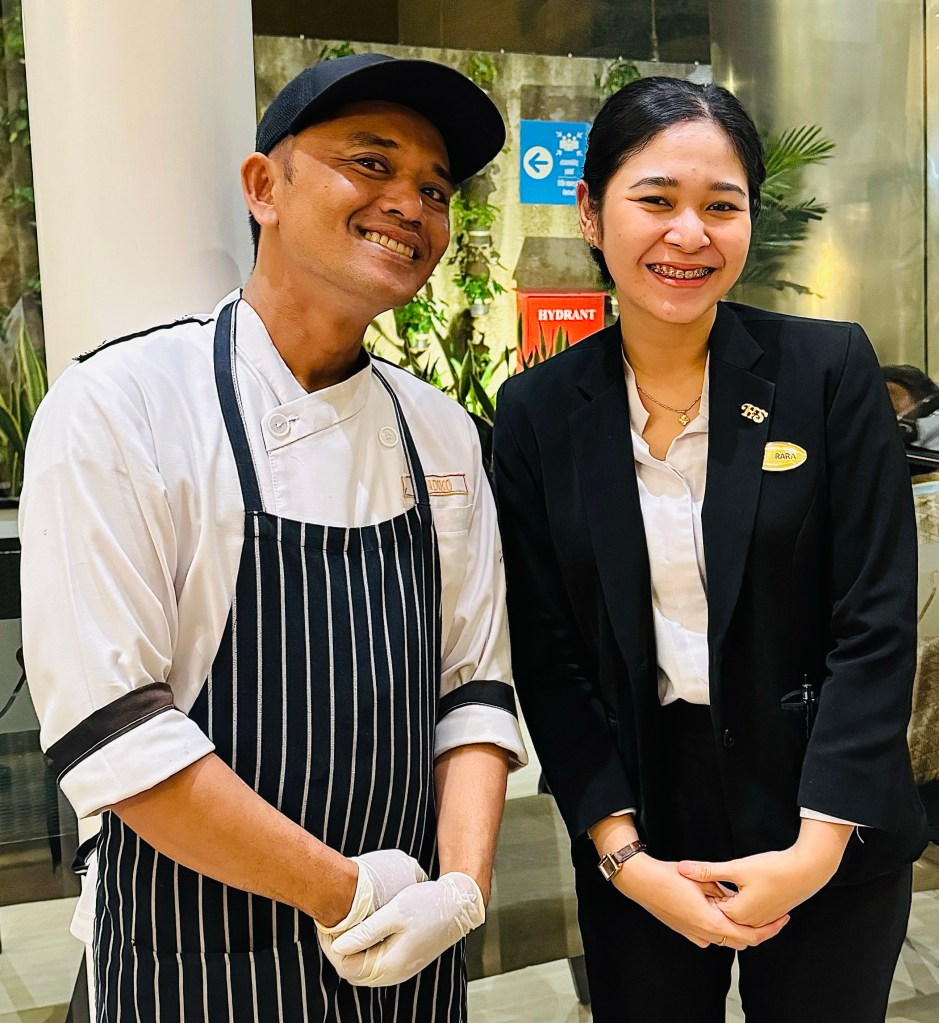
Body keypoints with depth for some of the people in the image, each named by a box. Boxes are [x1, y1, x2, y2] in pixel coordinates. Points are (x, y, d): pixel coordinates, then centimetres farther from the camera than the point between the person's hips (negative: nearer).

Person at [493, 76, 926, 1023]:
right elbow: (544, 653, -3)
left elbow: (876, 622, -9)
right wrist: (623, 855, -9)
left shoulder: (830, 369, -8)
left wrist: (816, 848, -15)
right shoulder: (537, 411, -4)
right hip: (637, 827, 1)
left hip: (826, 827, -1)